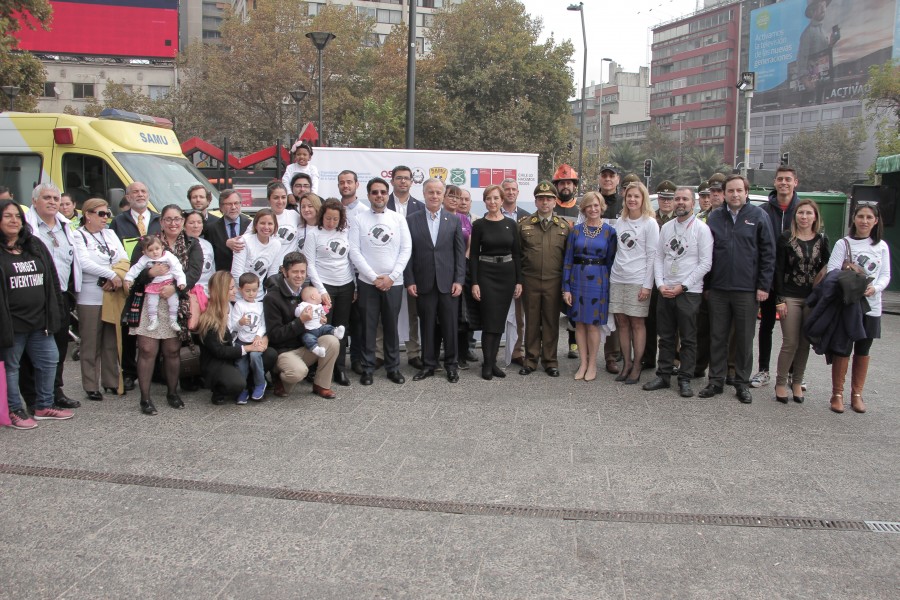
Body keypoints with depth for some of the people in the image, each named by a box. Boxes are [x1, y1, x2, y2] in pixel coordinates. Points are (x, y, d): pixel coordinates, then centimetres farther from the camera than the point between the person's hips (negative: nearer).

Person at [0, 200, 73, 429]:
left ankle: (44, 406, 25)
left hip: (40, 320, 6)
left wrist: (56, 311, 8)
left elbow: (52, 280, 12)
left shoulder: (35, 245, 10)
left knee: (49, 361, 11)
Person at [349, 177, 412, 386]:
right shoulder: (359, 219, 0)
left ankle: (393, 367, 18)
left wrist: (391, 277, -8)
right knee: (368, 327, 3)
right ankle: (367, 368, 13)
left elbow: (406, 249, 1)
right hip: (367, 282, -1)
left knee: (391, 326, 8)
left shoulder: (398, 219, 4)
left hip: (393, 282, 1)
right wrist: (374, 277, -9)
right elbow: (354, 251, -4)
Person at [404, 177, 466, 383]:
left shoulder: (454, 220, 6)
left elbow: (460, 252, 4)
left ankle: (451, 364, 18)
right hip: (424, 283, 0)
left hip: (448, 282, 0)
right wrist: (409, 281, -4)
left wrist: (459, 280, -3)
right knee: (427, 326, 7)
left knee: (450, 325, 5)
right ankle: (428, 364, 18)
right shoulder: (412, 220, 3)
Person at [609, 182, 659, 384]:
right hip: (617, 278, 5)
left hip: (638, 280, -5)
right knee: (622, 322, 6)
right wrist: (613, 271, 7)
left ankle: (636, 366, 9)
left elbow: (652, 256, -7)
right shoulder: (620, 221, 11)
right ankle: (626, 363, 16)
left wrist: (647, 285, -11)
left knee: (637, 323, 0)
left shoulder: (650, 223, -4)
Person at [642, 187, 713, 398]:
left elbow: (705, 263, -8)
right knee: (666, 337, 11)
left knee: (688, 339, 3)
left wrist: (682, 286, -12)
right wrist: (660, 284, -3)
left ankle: (685, 380, 11)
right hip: (665, 291, 5)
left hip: (689, 292, -4)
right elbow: (658, 257, 11)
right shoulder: (666, 227, 11)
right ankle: (663, 376, 19)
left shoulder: (701, 228, -4)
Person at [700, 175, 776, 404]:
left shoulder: (758, 216, -1)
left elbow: (768, 253, -2)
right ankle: (716, 380, 19)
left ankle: (742, 383, 17)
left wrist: (763, 286, -6)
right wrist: (705, 282, 4)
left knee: (745, 339, 6)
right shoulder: (714, 217, 7)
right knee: (717, 338, 9)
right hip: (718, 289, 3)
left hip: (747, 290, -2)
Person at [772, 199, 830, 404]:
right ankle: (780, 382, 10)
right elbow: (778, 270, -4)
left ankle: (797, 382, 20)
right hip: (790, 298, -2)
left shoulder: (822, 240, 6)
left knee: (805, 343, 7)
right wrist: (780, 299, -9)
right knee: (790, 343, -4)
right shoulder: (785, 238, -2)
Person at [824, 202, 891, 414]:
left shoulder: (882, 246, 8)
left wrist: (874, 288, -14)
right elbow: (832, 272, -9)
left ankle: (857, 394, 19)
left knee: (863, 351, 9)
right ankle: (837, 394, 9)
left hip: (871, 305, 3)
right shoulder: (843, 244, -1)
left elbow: (885, 275, 6)